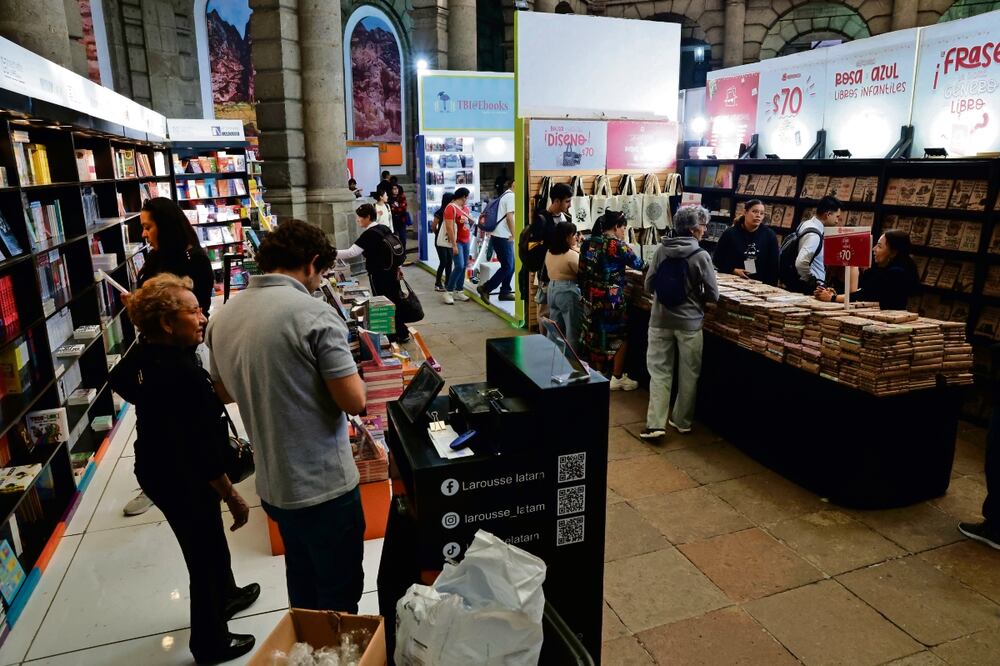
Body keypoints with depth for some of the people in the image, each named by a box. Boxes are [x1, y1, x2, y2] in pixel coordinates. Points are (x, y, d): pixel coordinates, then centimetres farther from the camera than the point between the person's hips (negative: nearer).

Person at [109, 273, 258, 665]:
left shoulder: (143, 355, -5)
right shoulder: (180, 374, -34)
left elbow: (119, 380, 18)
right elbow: (202, 452, -31)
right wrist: (232, 496, -22)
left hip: (158, 468, 10)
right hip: (182, 481, -10)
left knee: (211, 541, 30)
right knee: (204, 559, 11)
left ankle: (226, 596, 56)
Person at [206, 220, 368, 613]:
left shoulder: (222, 318, 3)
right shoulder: (314, 314, -20)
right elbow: (354, 402, -20)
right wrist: (344, 368, -1)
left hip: (273, 486, 7)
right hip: (325, 487, -7)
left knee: (302, 587, 27)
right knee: (339, 596, 12)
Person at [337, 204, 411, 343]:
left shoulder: (369, 234, -18)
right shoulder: (384, 229, 7)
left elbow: (351, 252, -26)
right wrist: (397, 267, 20)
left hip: (378, 275, -8)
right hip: (391, 272, 8)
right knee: (395, 301, 14)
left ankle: (393, 336, 12)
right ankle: (402, 333, 23)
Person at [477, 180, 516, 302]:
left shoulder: (504, 196, 19)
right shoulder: (511, 196, -12)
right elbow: (509, 217, -19)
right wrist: (514, 235, -13)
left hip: (499, 236, 10)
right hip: (503, 237, -10)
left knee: (511, 265, 12)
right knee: (507, 267, -6)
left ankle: (505, 292, 16)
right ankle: (485, 288, -4)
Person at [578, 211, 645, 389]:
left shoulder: (589, 242, 5)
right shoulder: (617, 244, -15)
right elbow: (637, 264, -3)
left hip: (591, 296, 7)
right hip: (610, 298, -7)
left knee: (596, 334, 16)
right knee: (619, 337, 6)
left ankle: (599, 374, 27)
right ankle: (617, 378, 12)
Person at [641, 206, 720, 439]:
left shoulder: (661, 250, -4)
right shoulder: (701, 256, -12)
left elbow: (649, 286, 2)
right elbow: (713, 295, -7)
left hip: (661, 320, 2)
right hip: (689, 322, -2)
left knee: (659, 371, 8)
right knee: (688, 374, 14)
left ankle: (655, 424, 2)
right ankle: (682, 421, 26)